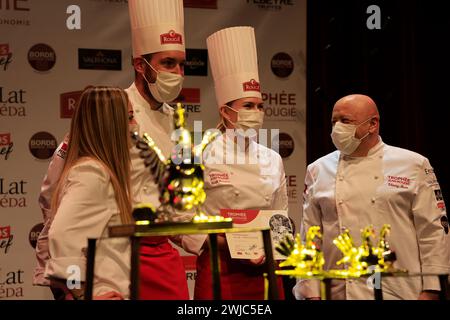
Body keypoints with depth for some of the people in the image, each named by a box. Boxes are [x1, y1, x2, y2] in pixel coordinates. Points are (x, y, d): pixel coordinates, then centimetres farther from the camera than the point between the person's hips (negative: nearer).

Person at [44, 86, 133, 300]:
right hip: (103, 293, -9)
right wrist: (82, 294, -19)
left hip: (114, 291, 9)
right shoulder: (91, 172, -15)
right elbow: (62, 234, -25)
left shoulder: (96, 169, 13)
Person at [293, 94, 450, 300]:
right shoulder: (318, 171, 8)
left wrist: (430, 291, -6)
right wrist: (312, 293, 1)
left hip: (400, 291, -2)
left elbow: (433, 233, -1)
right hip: (339, 292, 2)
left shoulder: (413, 165, 1)